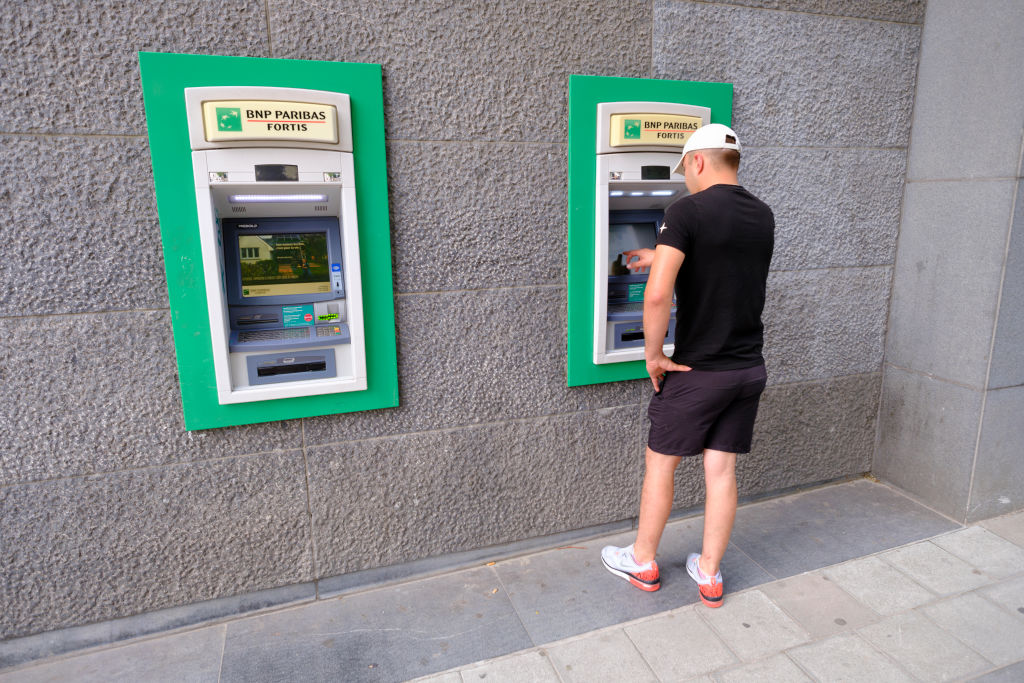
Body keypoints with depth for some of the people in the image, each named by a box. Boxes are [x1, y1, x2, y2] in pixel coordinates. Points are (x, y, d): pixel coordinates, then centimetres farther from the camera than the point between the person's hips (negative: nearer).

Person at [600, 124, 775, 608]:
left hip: (698, 371, -6)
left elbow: (657, 295, -27)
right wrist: (661, 258, 33)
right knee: (722, 471, 15)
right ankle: (709, 575, 29)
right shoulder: (762, 216, 7)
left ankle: (643, 563, 30)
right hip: (749, 369, 6)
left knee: (660, 464, 12)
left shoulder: (687, 211, -15)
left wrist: (653, 356, -13)